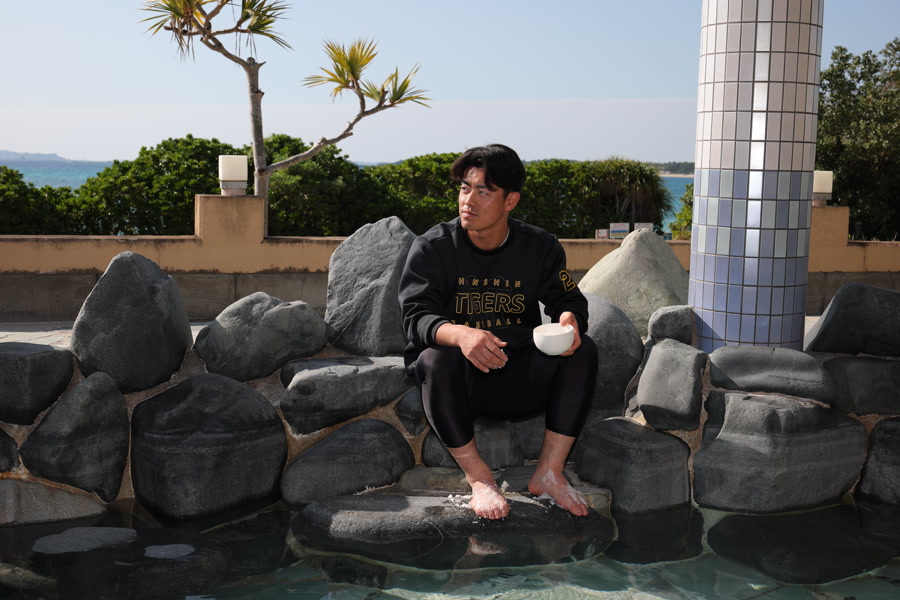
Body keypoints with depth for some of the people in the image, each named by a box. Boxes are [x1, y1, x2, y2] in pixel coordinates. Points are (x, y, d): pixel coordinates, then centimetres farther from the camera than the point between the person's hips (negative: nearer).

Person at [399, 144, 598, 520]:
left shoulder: (540, 247, 3)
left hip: (519, 383, 2)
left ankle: (549, 472, -16)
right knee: (437, 359, -35)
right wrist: (460, 334, -40)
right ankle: (478, 478, -21)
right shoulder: (432, 248, -6)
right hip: (458, 383, -2)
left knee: (582, 351, -20)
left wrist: (569, 319, -24)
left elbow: (567, 299, 3)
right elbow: (417, 316, -17)